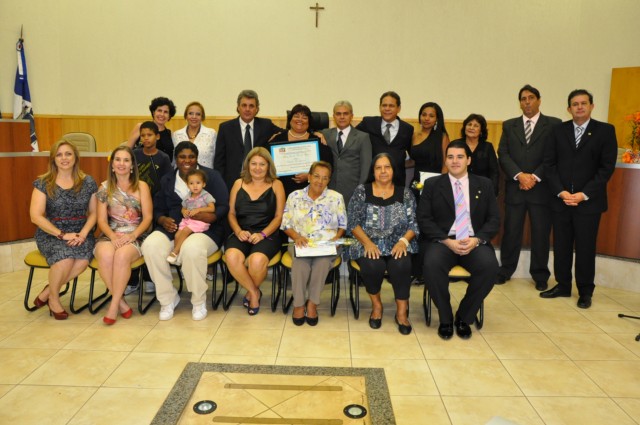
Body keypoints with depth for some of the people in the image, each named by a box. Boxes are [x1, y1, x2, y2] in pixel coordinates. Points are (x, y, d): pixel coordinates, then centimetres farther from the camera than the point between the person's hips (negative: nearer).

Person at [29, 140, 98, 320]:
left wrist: (83, 233, -12)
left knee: (83, 260, -32)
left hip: (80, 233, 2)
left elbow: (93, 213, 7)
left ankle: (46, 292, -6)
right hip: (51, 234, -1)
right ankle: (53, 298, -3)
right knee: (65, 258, -34)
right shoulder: (43, 183, -1)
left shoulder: (88, 182, 5)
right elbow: (36, 216, -7)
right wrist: (62, 235, -17)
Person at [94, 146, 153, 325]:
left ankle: (114, 305, -21)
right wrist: (113, 236, -14)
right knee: (105, 255, -32)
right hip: (110, 236, 2)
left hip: (135, 237, -1)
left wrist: (132, 235, -15)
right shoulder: (105, 187, 11)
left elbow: (148, 217, 0)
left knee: (122, 255, -34)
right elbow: (101, 220, 5)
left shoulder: (141, 186, 6)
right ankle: (121, 302, -18)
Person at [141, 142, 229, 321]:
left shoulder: (211, 176, 7)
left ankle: (199, 302, -14)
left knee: (192, 249, -39)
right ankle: (168, 298, -8)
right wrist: (162, 220, -6)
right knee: (150, 246, -28)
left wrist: (212, 216, -22)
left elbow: (224, 206, -2)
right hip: (172, 229, 4)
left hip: (204, 230, -4)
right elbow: (157, 209, 18)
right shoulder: (166, 180, 19)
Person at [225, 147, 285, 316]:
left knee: (257, 260, -34)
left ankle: (251, 292, 2)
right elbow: (231, 213, 13)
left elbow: (279, 216, 3)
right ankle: (254, 292, -5)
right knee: (232, 256, -31)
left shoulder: (276, 185, 8)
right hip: (241, 234, 2)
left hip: (267, 235, -2)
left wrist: (262, 234, -11)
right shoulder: (239, 183, 15)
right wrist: (238, 231, -6)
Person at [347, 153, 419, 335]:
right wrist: (367, 243, -16)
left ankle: (402, 311, -9)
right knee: (372, 266, -31)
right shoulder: (361, 191, 5)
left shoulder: (405, 193, 9)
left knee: (401, 266, -30)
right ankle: (376, 305, -1)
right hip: (368, 245, 0)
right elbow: (353, 223, -1)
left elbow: (413, 224, 4)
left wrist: (403, 241, -15)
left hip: (398, 245, 1)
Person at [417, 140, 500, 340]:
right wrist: (447, 241, -15)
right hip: (442, 241, -1)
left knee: (490, 266, -30)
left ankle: (464, 317, -5)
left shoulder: (484, 185, 14)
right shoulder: (432, 184, 8)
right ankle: (445, 318, -9)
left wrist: (477, 239, -12)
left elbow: (494, 220, 8)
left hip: (474, 242, 2)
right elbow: (424, 219, 0)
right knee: (432, 264, -34)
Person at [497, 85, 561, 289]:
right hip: (515, 187, 1)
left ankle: (540, 275, 20)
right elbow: (503, 154, 2)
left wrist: (535, 177, -12)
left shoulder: (554, 124, 4)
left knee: (541, 234, 6)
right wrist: (520, 175, -12)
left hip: (541, 188, -1)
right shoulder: (509, 125, 11)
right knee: (511, 232, 5)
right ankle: (505, 270, 20)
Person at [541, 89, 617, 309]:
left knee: (585, 249, 5)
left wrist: (584, 194, -12)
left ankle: (585, 292, 19)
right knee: (561, 246, 8)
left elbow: (607, 167, -4)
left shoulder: (605, 130, 1)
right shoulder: (558, 130, 7)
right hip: (560, 199, 2)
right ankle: (562, 285, 22)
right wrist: (561, 192, -9)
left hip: (589, 201, -2)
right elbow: (549, 163, 3)